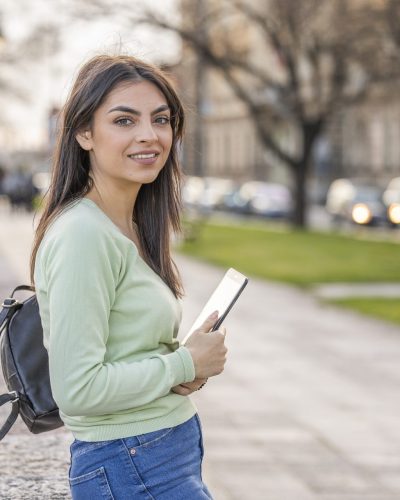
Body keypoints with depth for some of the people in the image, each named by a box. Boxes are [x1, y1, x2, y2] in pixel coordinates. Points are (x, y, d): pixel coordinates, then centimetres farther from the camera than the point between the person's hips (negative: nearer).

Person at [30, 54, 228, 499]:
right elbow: (77, 389, -25)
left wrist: (186, 364, 1)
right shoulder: (83, 234, -20)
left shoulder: (129, 227, 8)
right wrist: (185, 364, -13)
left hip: (170, 447, 9)